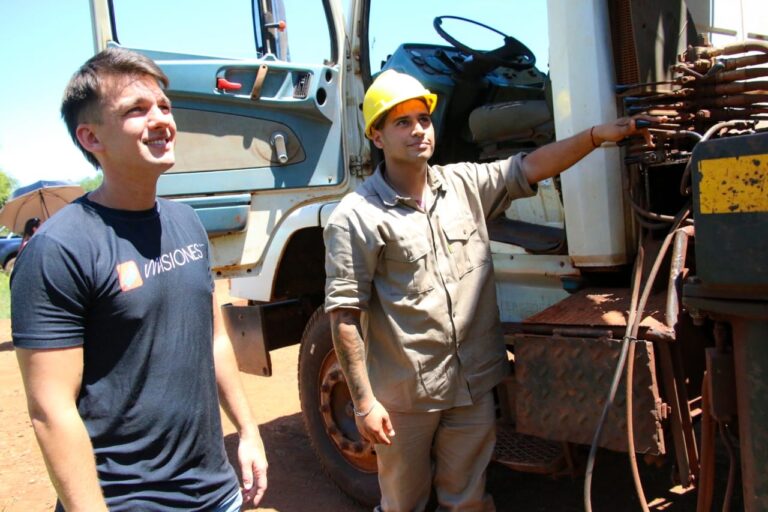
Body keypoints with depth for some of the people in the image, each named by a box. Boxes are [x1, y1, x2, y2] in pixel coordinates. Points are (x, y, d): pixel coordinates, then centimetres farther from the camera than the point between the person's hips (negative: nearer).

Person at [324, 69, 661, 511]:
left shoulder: (465, 185, 4)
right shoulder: (357, 217, -12)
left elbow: (530, 168, 4)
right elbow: (344, 315, -14)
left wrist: (597, 135, -9)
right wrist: (363, 400, -15)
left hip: (473, 383, 5)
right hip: (403, 395, -4)